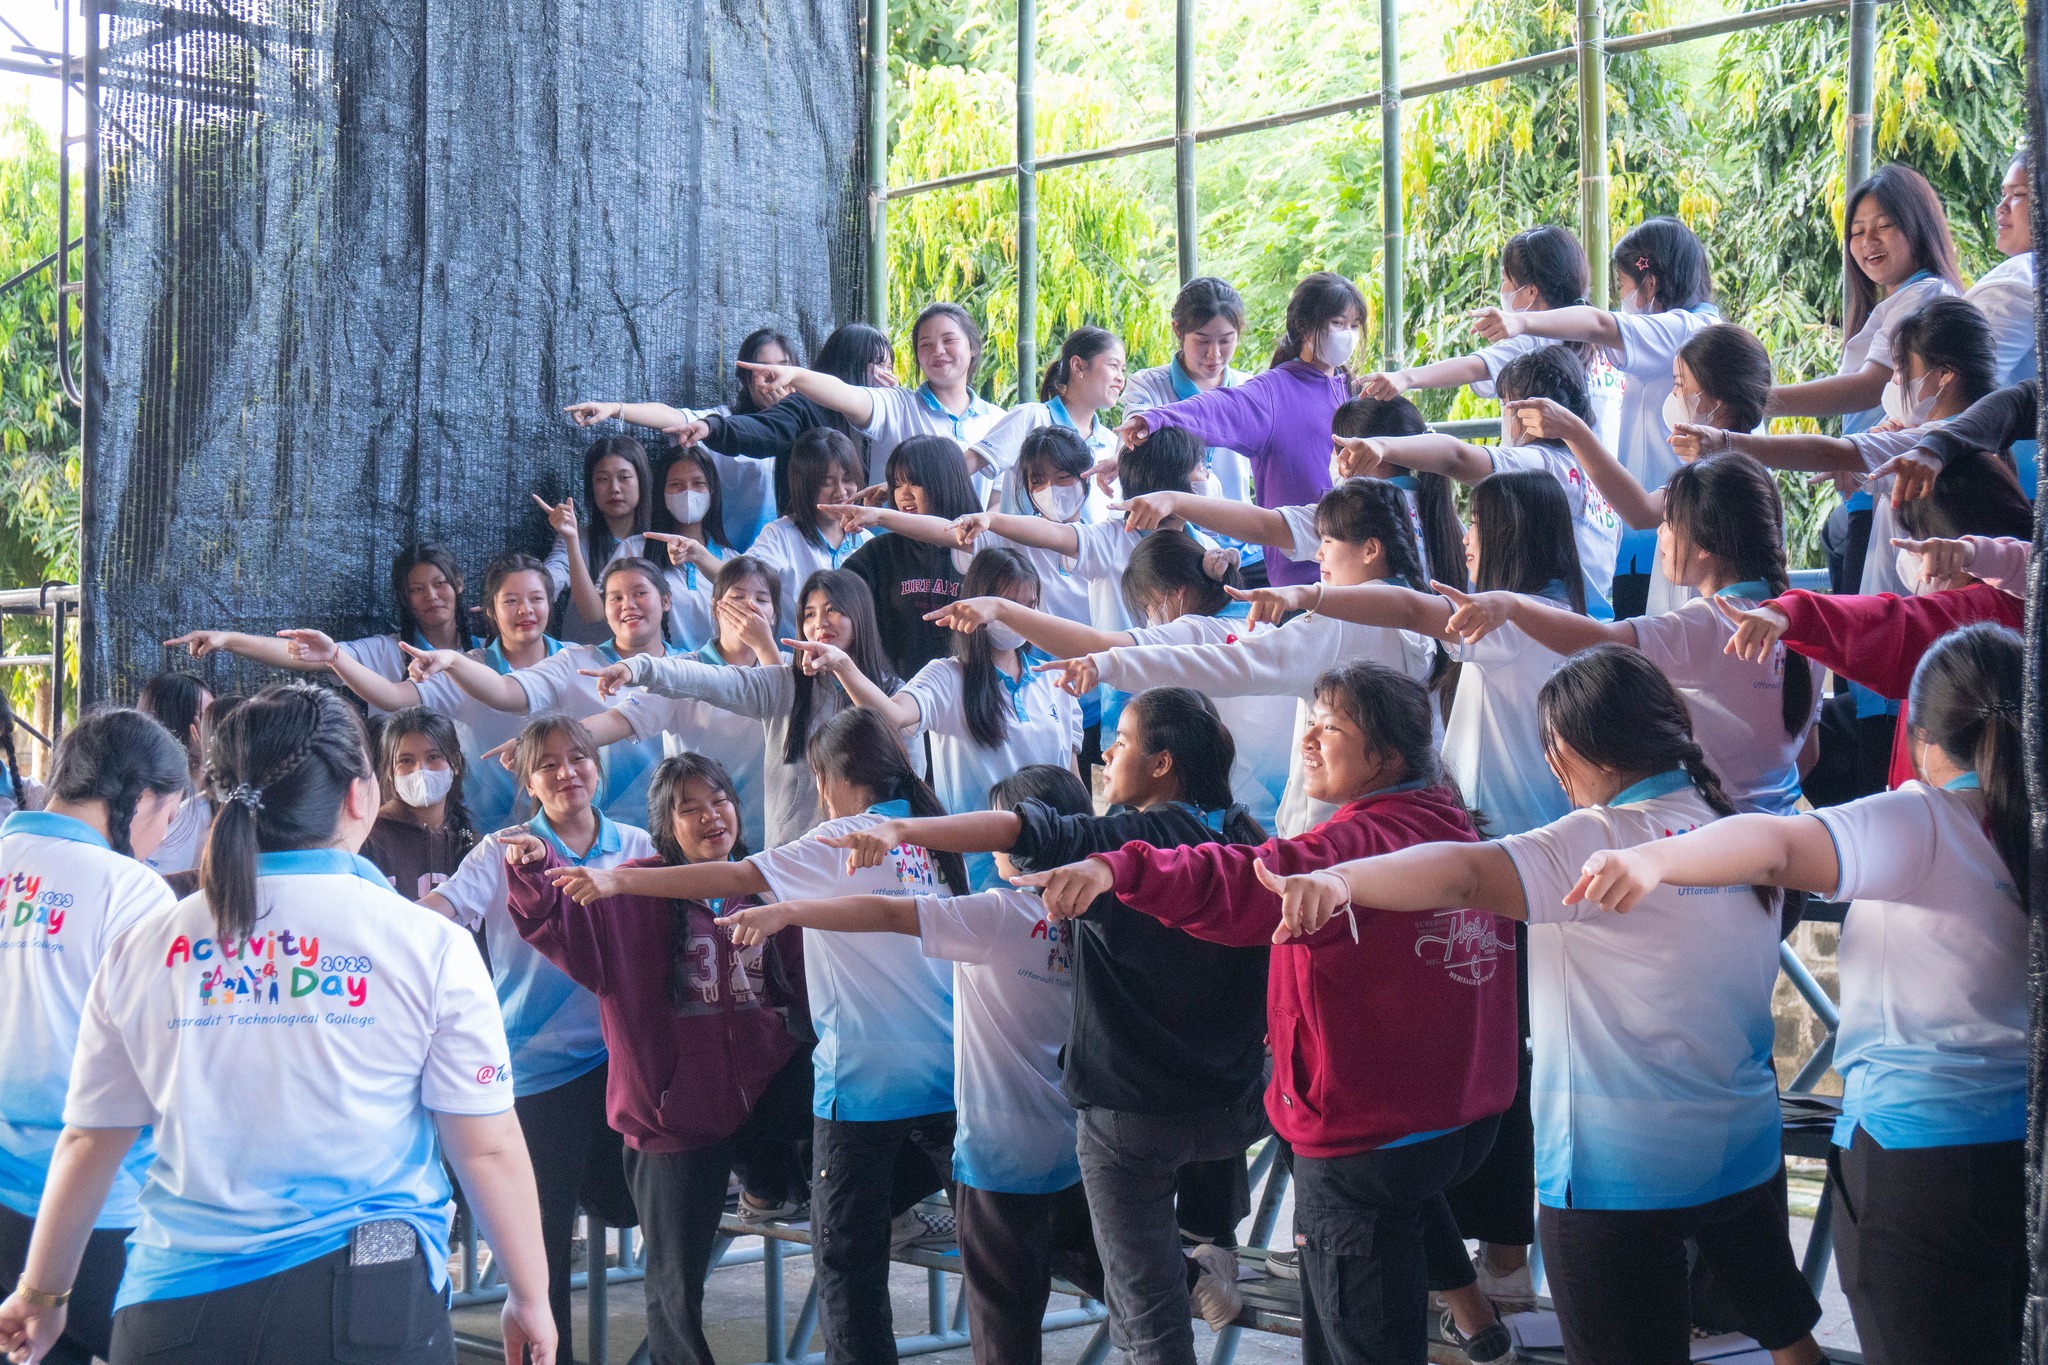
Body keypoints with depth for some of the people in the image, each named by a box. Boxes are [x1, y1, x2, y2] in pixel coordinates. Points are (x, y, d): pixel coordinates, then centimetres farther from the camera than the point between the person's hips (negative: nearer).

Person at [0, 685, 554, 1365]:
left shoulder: (141, 951, 2)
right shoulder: (430, 948, -7)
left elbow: (87, 1142, 8)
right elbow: (489, 1149, -6)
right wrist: (529, 1297, 6)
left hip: (173, 1306, 2)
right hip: (368, 1306, -2)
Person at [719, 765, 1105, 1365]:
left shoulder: (1000, 914, -18)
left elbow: (887, 914, -24)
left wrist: (785, 911, -27)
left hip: (1004, 1151, -7)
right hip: (1073, 1140, 7)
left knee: (1005, 1315, 3)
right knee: (1089, 1264, 23)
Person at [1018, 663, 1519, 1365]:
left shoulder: (1364, 840, -25)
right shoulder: (1452, 828, 4)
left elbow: (1251, 883, -43)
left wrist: (1119, 869, -56)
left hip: (1363, 1136, -9)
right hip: (1467, 1117, 9)